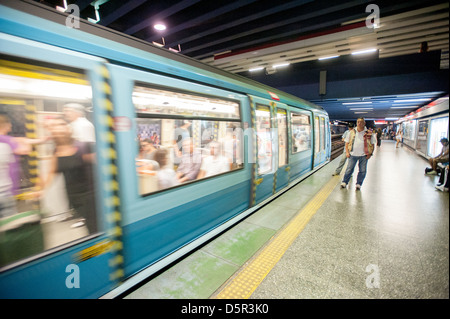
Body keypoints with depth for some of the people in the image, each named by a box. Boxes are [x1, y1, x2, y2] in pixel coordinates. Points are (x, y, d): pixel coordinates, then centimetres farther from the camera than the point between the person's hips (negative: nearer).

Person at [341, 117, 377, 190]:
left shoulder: (369, 133, 1)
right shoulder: (352, 132, 5)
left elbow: (372, 144, 6)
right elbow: (347, 142, 10)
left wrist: (369, 154, -2)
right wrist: (347, 152, 1)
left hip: (363, 155, 0)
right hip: (353, 154, 0)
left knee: (362, 171, 6)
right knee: (349, 169, 3)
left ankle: (358, 184, 20)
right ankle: (344, 182, 15)